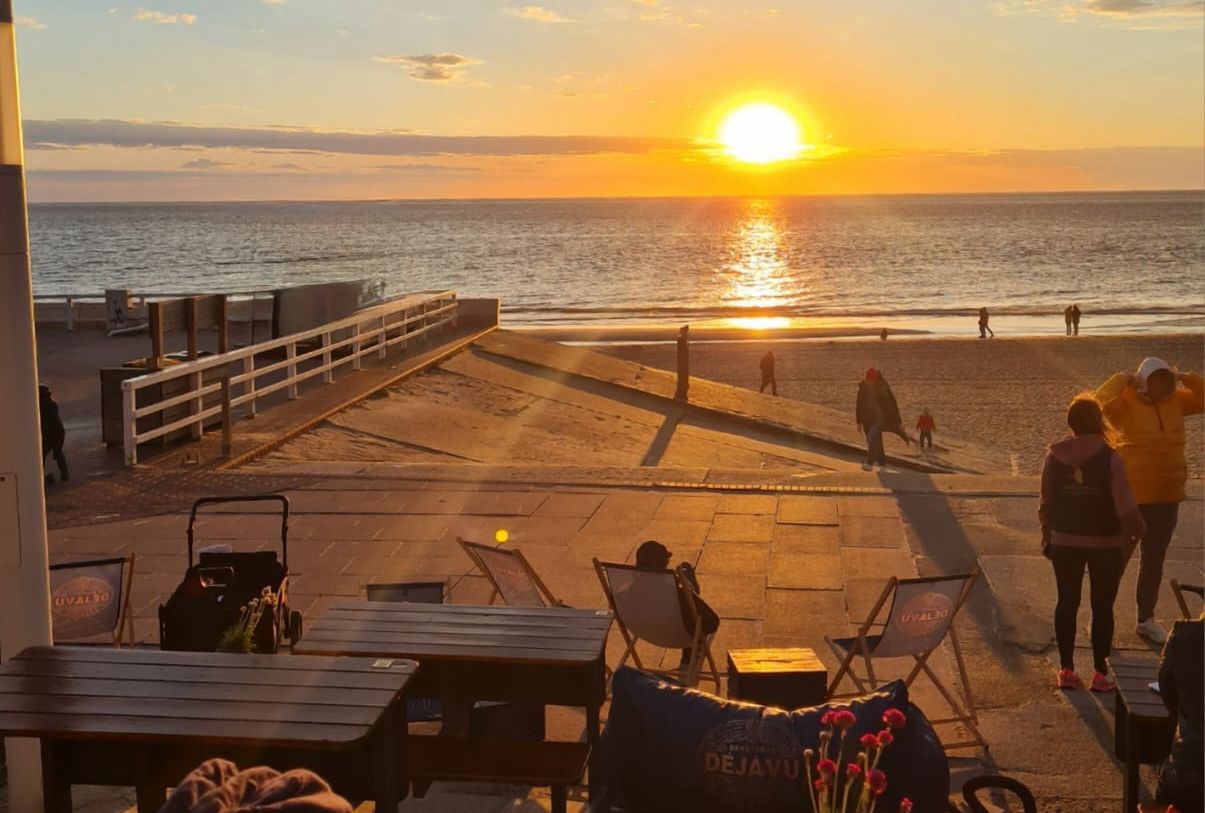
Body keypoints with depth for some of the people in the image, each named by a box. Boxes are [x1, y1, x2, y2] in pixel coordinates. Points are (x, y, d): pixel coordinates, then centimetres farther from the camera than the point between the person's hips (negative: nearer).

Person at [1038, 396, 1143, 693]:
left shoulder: (1054, 456, -4)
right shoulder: (1110, 459, -15)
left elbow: (1046, 503, 3)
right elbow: (1126, 508, -16)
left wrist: (1047, 536, 14)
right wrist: (1135, 528, 4)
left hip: (1065, 542, 3)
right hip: (1104, 543, -3)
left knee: (1067, 603, 12)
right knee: (1102, 607, 6)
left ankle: (1066, 670, 16)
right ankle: (1100, 674, 8)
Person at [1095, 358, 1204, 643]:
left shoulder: (1174, 401, 5)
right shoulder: (1126, 402, -12)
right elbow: (1101, 402, -31)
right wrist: (1123, 379, -20)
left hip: (1167, 497, 6)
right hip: (1131, 497, -6)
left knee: (1154, 561, 15)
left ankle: (1146, 619, 28)